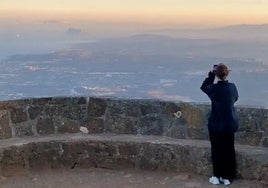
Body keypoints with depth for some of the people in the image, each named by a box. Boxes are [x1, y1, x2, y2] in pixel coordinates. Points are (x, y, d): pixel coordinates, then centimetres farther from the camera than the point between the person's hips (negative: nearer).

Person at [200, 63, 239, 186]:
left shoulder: (214, 88, -17)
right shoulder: (232, 87, -6)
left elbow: (204, 87, 5)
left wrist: (211, 74, 2)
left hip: (216, 125, -3)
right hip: (230, 125, 3)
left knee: (217, 151, 10)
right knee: (229, 151, 12)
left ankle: (217, 177, 17)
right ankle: (227, 177, 20)